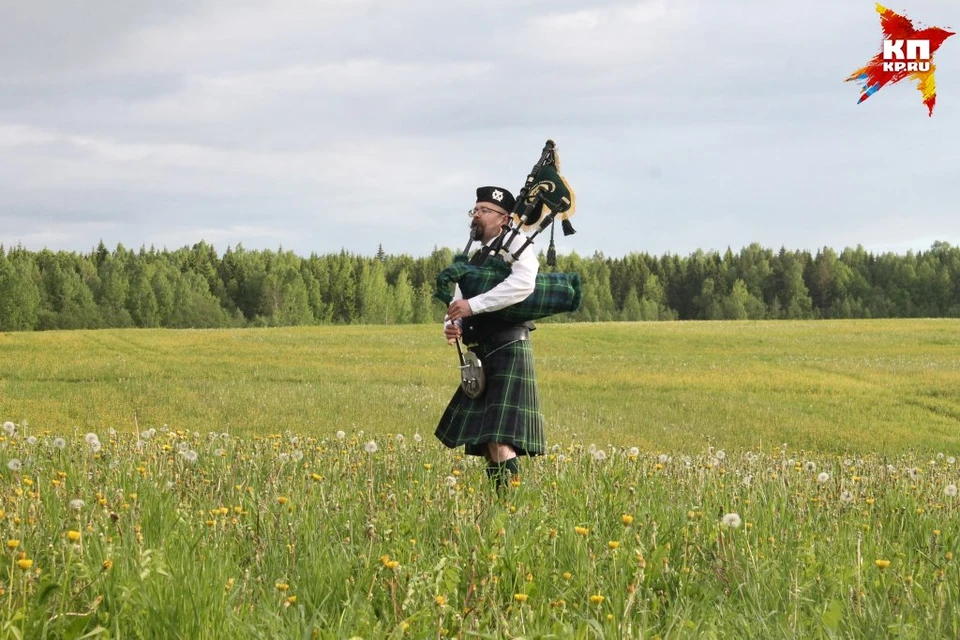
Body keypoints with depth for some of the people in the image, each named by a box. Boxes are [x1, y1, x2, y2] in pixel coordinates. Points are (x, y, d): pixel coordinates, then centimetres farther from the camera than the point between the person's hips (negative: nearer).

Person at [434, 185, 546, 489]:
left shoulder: (517, 243, -3)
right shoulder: (472, 260, 20)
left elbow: (523, 283, -22)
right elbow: (459, 304, 17)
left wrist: (473, 305, -23)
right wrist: (452, 325, -7)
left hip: (508, 349, -8)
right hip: (480, 356, 8)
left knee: (499, 440, -17)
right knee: (484, 441, 8)